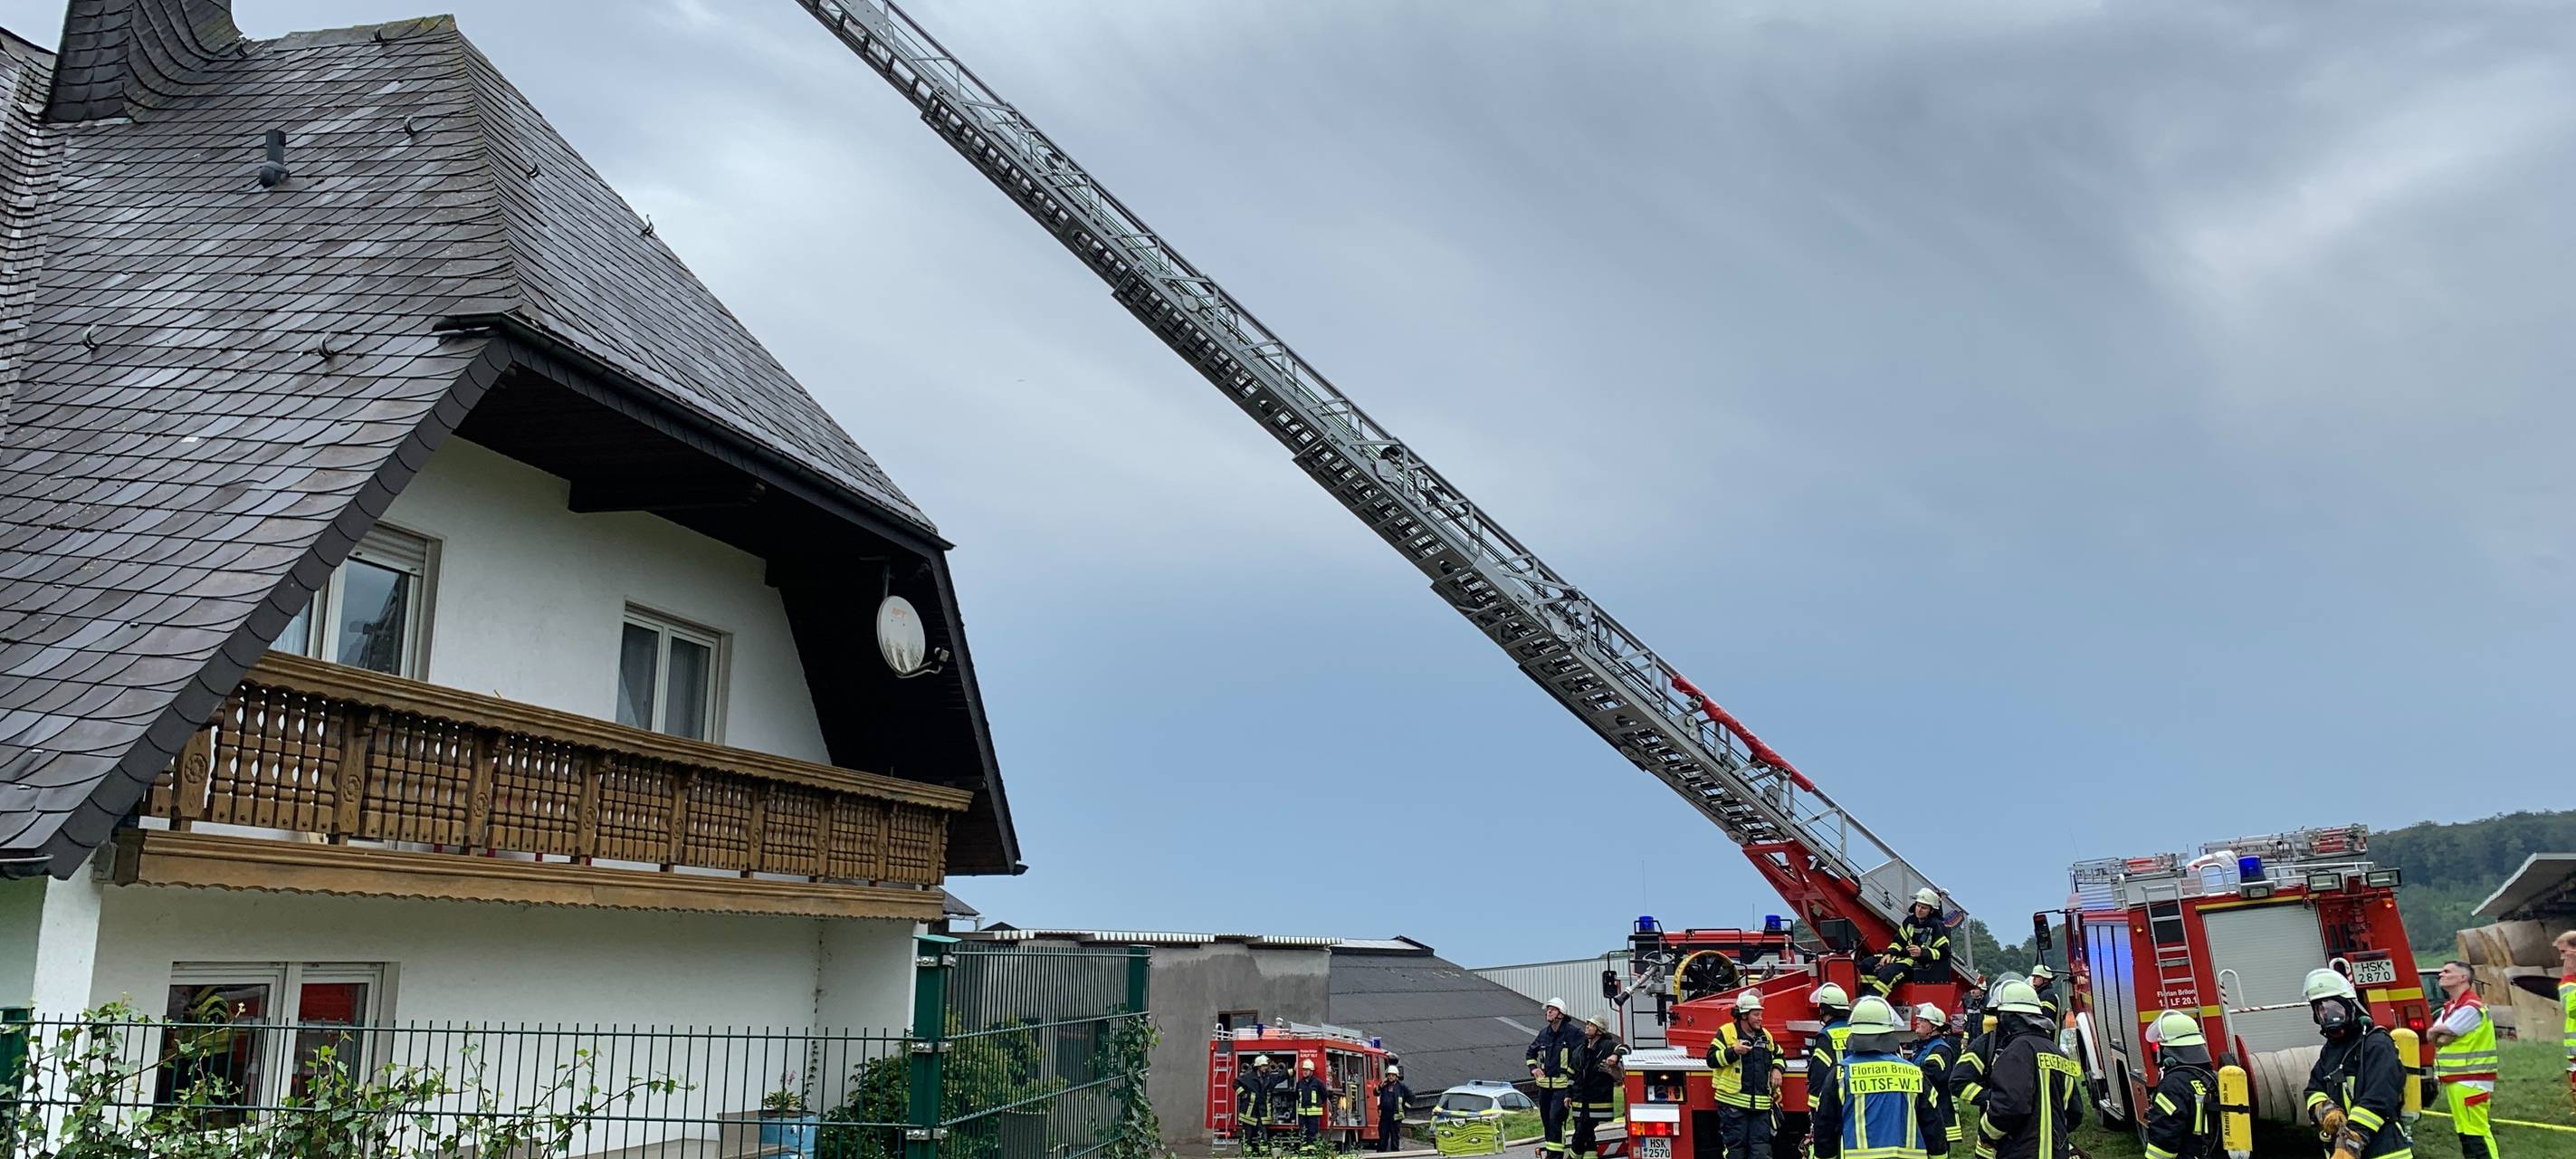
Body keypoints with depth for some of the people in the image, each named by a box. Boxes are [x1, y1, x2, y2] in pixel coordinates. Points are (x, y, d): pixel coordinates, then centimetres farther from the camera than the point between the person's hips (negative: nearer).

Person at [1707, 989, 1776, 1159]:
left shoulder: (1765, 1036, 15)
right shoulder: (1726, 1032, -2)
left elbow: (1778, 1054, 33)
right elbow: (1712, 1059, -8)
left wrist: (1776, 1069, 12)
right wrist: (1733, 1052, -21)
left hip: (1760, 1105, 5)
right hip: (1733, 1103, -5)